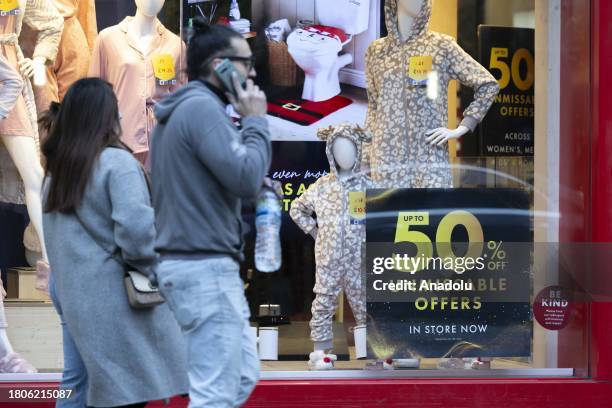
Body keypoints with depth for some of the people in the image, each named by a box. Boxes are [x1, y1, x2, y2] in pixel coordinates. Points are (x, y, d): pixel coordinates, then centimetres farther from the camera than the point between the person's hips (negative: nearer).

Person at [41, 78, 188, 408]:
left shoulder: (57, 171, 12)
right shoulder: (117, 163, -11)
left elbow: (57, 239, 11)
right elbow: (135, 228, -20)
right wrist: (148, 268, -5)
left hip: (74, 293, 7)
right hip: (115, 297, -7)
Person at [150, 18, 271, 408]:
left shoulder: (181, 110, 18)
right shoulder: (203, 108, -14)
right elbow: (246, 177, -21)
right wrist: (256, 121, -8)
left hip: (196, 264, 11)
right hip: (205, 269, -11)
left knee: (243, 377, 15)